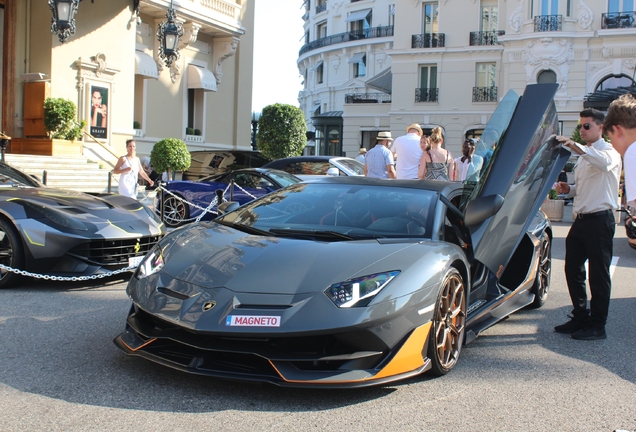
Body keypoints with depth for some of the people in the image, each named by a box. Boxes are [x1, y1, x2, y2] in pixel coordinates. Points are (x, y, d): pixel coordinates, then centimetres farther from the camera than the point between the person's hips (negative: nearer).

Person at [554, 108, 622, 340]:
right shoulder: (584, 155, 20)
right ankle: (580, 318, 23)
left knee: (598, 274, -2)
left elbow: (604, 163, -33)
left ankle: (597, 326, 6)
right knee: (572, 269, 11)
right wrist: (568, 189, 8)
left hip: (600, 219, -9)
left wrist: (575, 147, -44)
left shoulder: (609, 151, -7)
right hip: (581, 219, 9)